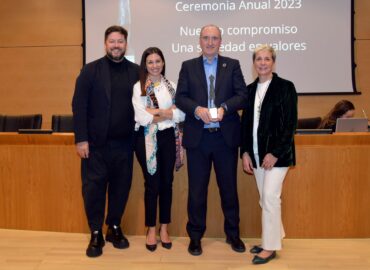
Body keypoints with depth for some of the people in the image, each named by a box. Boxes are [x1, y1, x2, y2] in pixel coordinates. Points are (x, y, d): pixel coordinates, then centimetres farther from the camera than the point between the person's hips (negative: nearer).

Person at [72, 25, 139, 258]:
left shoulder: (136, 71, 5)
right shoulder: (91, 70, 0)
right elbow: (79, 105, -3)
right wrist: (81, 139, -8)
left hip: (124, 142, 2)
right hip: (95, 142, -1)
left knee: (121, 186, 9)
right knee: (93, 187, 3)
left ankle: (115, 228, 27)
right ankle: (96, 234, 18)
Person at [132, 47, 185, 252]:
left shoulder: (172, 86, 6)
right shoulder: (138, 87, -4)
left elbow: (181, 114, -2)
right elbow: (142, 118, -14)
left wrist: (157, 112, -12)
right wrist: (169, 113, -8)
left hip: (168, 138, 3)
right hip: (147, 139, -3)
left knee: (167, 183, 9)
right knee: (152, 184, 4)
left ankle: (164, 229, 24)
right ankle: (151, 230, 20)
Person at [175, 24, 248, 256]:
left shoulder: (232, 65, 8)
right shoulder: (188, 66, 9)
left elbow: (242, 95, -1)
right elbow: (180, 97, 0)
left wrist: (224, 107, -19)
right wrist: (197, 109, -19)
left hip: (226, 136, 0)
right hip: (197, 136, 0)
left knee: (229, 187, 10)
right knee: (197, 189, 7)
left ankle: (233, 234, 26)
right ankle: (195, 236, 21)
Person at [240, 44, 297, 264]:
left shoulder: (285, 87, -5)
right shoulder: (250, 89, 10)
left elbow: (290, 124, -10)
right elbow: (246, 122, 11)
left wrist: (275, 153, -16)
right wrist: (245, 152, 2)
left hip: (276, 153, -5)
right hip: (256, 153, 6)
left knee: (270, 197, -6)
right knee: (265, 199, 12)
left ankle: (271, 246, 7)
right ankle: (273, 237, 27)